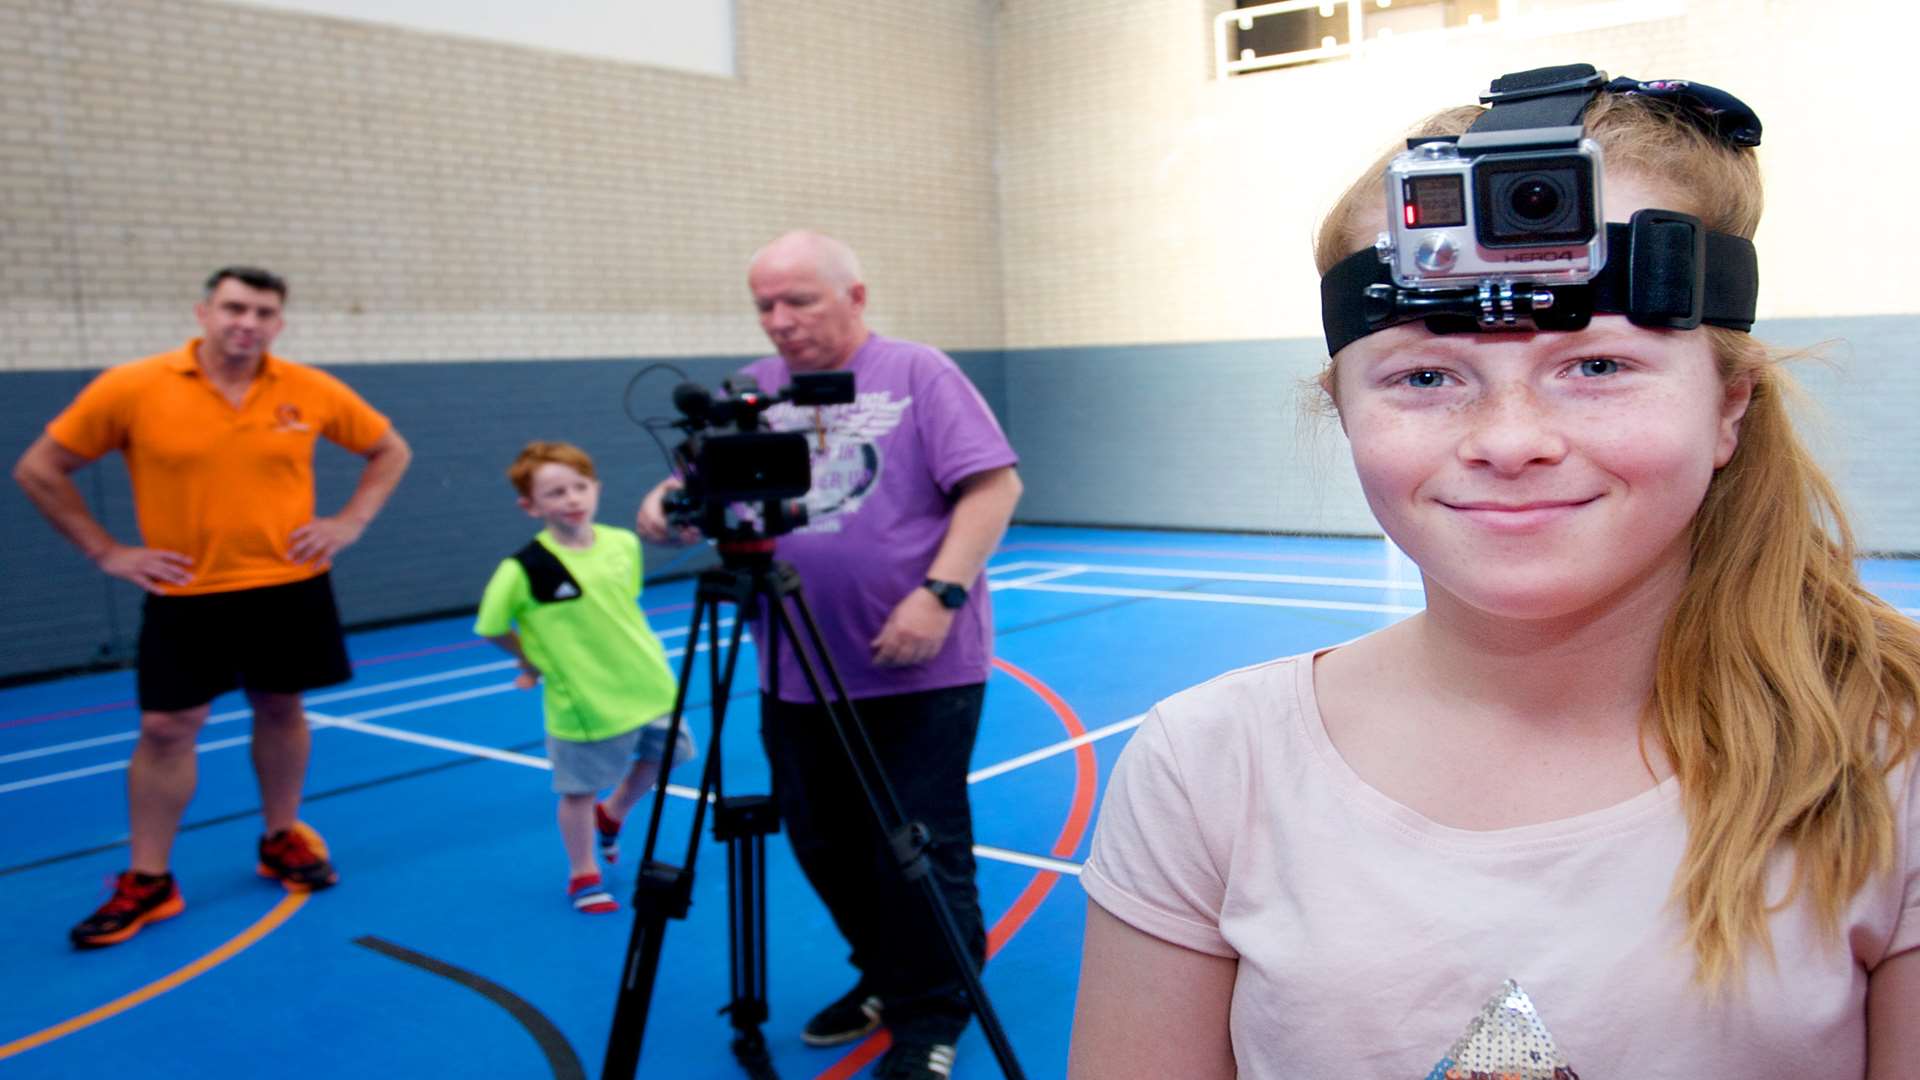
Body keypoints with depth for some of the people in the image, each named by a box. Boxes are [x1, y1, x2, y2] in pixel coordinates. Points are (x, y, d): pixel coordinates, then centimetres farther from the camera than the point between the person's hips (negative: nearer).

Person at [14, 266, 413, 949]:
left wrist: (350, 522, -2)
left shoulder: (311, 391, -6)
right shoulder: (130, 389, -11)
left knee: (281, 712, 12)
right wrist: (107, 552, -5)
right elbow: (38, 470, -1)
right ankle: (147, 881, 15)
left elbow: (390, 450, 10)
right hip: (184, 594, -1)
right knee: (165, 728, 2)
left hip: (288, 586, 2)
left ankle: (282, 841, 31)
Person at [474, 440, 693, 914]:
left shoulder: (624, 543, -5)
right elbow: (491, 627, -9)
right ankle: (584, 876, 31)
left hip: (648, 683, 6)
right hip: (584, 702, -5)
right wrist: (536, 659, -1)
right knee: (579, 790, 10)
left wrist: (641, 654, 9)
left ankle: (611, 815, 50)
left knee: (660, 757, 23)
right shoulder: (524, 569, -20)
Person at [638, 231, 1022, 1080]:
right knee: (824, 845, 15)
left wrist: (938, 594, -21)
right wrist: (667, 505, -13)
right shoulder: (752, 393, 11)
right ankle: (884, 978, 37)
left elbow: (994, 485, -10)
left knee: (918, 850, 1)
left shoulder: (917, 373, -4)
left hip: (921, 669, -5)